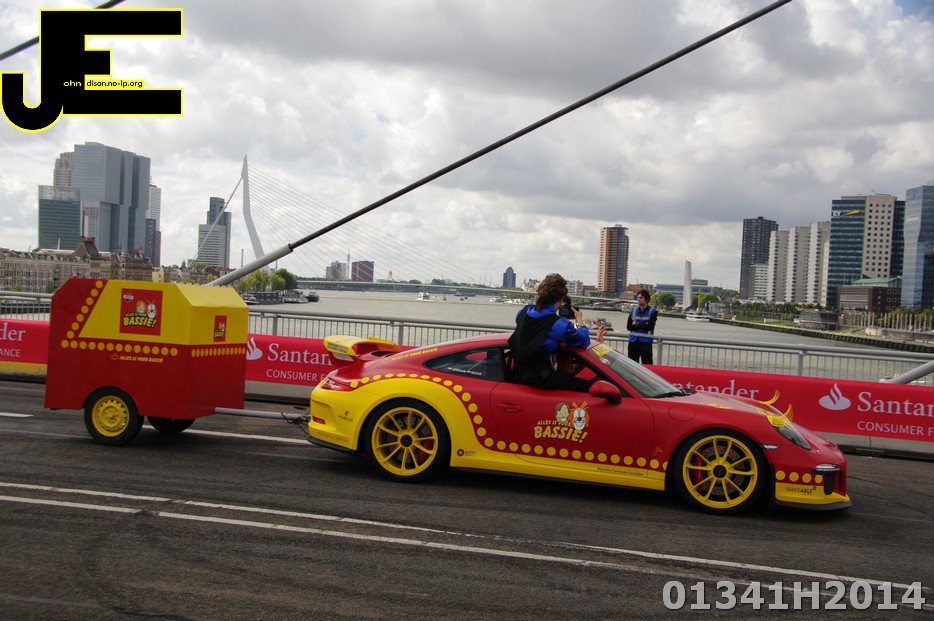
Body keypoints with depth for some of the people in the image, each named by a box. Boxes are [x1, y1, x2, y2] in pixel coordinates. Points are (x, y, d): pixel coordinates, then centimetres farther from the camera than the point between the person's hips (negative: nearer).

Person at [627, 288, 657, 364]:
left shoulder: (653, 311, -1)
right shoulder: (633, 310, 10)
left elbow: (649, 326, -14)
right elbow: (628, 326, 1)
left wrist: (636, 325, -4)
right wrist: (642, 326, -9)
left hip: (646, 342, -4)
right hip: (633, 341, 4)